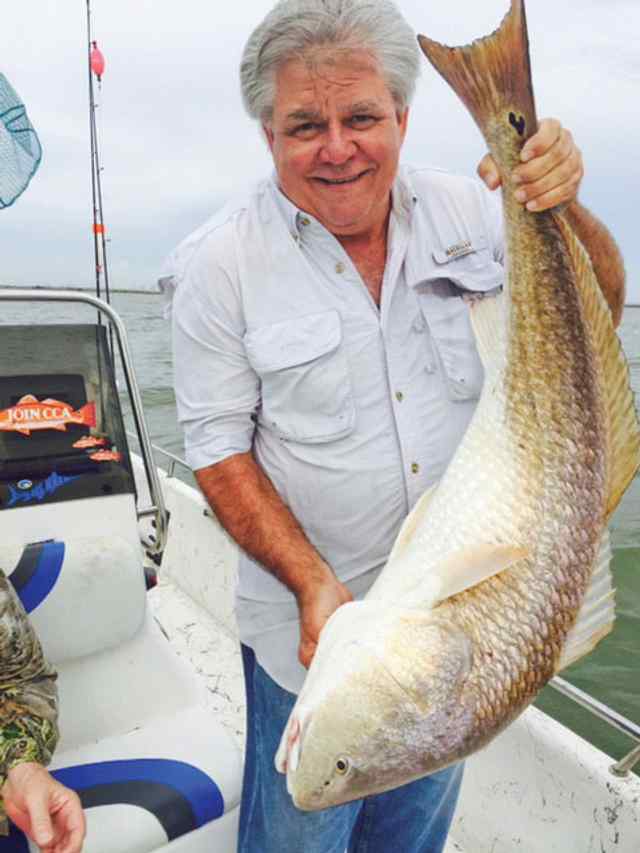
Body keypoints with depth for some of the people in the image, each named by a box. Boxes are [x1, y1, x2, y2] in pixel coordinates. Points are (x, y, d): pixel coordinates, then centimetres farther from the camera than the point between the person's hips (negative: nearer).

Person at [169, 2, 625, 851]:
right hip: (313, 623, -3)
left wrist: (563, 207, -20)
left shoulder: (466, 209, -5)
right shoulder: (221, 263, -13)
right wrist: (314, 584, -22)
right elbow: (219, 446, -12)